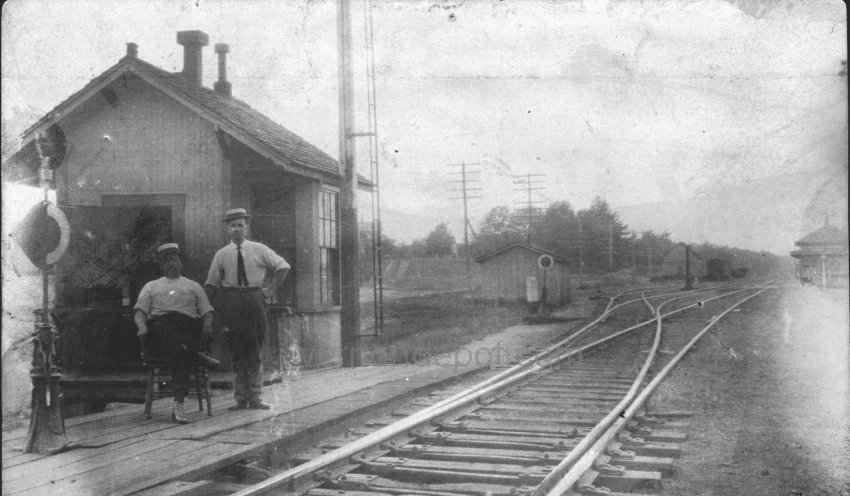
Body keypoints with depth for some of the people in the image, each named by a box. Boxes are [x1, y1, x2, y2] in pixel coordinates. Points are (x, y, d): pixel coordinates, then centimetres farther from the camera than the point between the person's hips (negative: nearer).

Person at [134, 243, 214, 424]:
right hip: (160, 323, 1)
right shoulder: (151, 286, 29)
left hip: (188, 324, -1)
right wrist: (141, 326, -9)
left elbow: (207, 311, 18)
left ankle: (178, 404, -46)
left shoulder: (193, 286, 29)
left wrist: (207, 325, -6)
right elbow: (139, 311, 14)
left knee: (184, 351, -37)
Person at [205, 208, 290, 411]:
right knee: (236, 352, 2)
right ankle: (240, 398, 9)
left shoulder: (259, 250, 7)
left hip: (255, 301, 0)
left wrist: (271, 290, 4)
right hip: (231, 303, 0)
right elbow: (212, 284, 8)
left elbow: (283, 267, 11)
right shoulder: (221, 255, 7)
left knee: (254, 351, 2)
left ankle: (255, 398, 5)